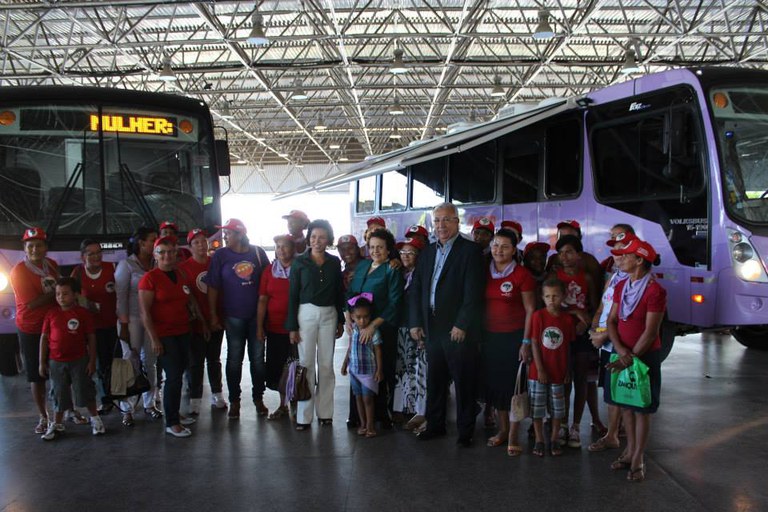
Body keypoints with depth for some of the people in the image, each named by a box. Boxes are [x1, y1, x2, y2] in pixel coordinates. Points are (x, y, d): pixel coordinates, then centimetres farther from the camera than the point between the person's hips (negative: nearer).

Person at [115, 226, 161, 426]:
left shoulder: (156, 264, 9)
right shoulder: (126, 265, -3)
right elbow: (121, 296, -7)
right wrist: (124, 324, -11)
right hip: (133, 318, -4)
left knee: (150, 361, 7)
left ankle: (149, 404, 19)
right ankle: (126, 410, 7)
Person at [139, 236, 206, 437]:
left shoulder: (181, 276, 11)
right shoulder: (149, 278, -8)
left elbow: (192, 301, 22)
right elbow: (145, 312, -12)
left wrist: (202, 322, 21)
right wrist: (154, 339, -15)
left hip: (183, 332, 6)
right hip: (164, 335, -6)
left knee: (178, 374, 10)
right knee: (174, 376, -7)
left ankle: (174, 413, 25)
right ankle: (171, 423, 3)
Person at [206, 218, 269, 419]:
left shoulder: (258, 253, 0)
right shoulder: (220, 255, -4)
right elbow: (213, 287, -3)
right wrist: (213, 315, -7)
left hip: (257, 314, 1)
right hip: (233, 316, -1)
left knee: (258, 358, 10)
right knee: (234, 359, 8)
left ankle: (258, 398, 24)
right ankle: (234, 401, 19)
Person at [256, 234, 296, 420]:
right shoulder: (269, 271, 7)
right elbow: (262, 300, 6)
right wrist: (260, 327, 1)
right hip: (274, 327, 3)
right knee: (277, 366, 9)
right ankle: (283, 405, 23)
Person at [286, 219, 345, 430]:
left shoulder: (334, 262, 7)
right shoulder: (299, 261, 0)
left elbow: (339, 293, 12)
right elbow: (292, 294, -1)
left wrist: (340, 321, 10)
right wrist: (292, 326, -6)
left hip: (329, 314, 2)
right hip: (306, 313, -2)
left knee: (326, 364, 6)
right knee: (306, 363, -1)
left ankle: (325, 411, 15)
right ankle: (304, 415, 5)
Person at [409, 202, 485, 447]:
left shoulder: (470, 250, -6)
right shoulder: (428, 252, 13)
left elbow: (473, 293, -13)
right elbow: (415, 289, 12)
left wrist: (461, 325, -16)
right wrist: (415, 322, 4)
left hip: (459, 330, -6)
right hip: (432, 328, 6)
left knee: (463, 382, 4)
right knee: (434, 381, 14)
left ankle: (465, 430, 16)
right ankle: (435, 425, 28)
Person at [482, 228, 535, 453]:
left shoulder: (522, 274, -8)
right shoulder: (485, 272, 4)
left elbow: (530, 309, -6)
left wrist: (526, 342, -11)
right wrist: (478, 336, 5)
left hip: (514, 336, -4)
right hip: (489, 336, 4)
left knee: (514, 385, 0)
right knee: (494, 383, 12)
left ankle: (513, 436, 10)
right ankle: (502, 429, 27)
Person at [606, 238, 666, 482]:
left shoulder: (655, 291, -16)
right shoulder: (621, 287, 6)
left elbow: (650, 332, -17)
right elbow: (611, 320, 4)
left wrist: (631, 358, -15)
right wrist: (620, 349, -12)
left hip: (645, 355, -6)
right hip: (622, 353, 6)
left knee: (642, 409, 3)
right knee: (625, 405, 13)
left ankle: (638, 459, 13)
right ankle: (630, 450, 27)